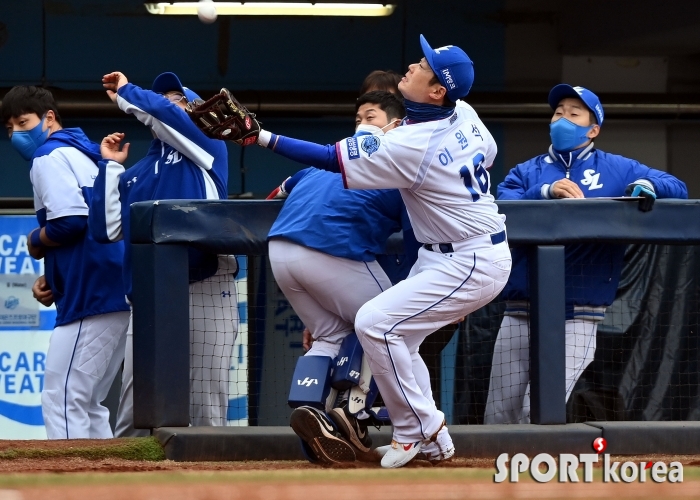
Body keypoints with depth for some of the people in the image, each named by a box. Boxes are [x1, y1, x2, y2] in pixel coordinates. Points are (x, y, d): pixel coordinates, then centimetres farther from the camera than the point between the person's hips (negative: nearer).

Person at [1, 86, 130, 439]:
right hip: (120, 295, 10)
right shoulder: (85, 155, 23)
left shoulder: (49, 157, -6)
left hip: (91, 300, -10)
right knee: (87, 404, 14)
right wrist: (51, 280, 12)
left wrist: (35, 243, 0)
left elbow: (71, 222, -20)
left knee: (62, 400, -10)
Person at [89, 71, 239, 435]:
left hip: (206, 288, -4)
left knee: (207, 407, -4)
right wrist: (110, 166, 15)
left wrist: (125, 94, 10)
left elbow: (164, 114, -7)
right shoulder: (135, 173, 23)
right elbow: (107, 229, 13)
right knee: (134, 410, -2)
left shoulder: (206, 145, 11)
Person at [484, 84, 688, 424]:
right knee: (500, 416, 4)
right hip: (520, 316, 3)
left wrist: (646, 186, -20)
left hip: (576, 318, -3)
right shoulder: (525, 173, 15)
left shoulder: (618, 170, 11)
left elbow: (677, 188, 2)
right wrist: (547, 191, -20)